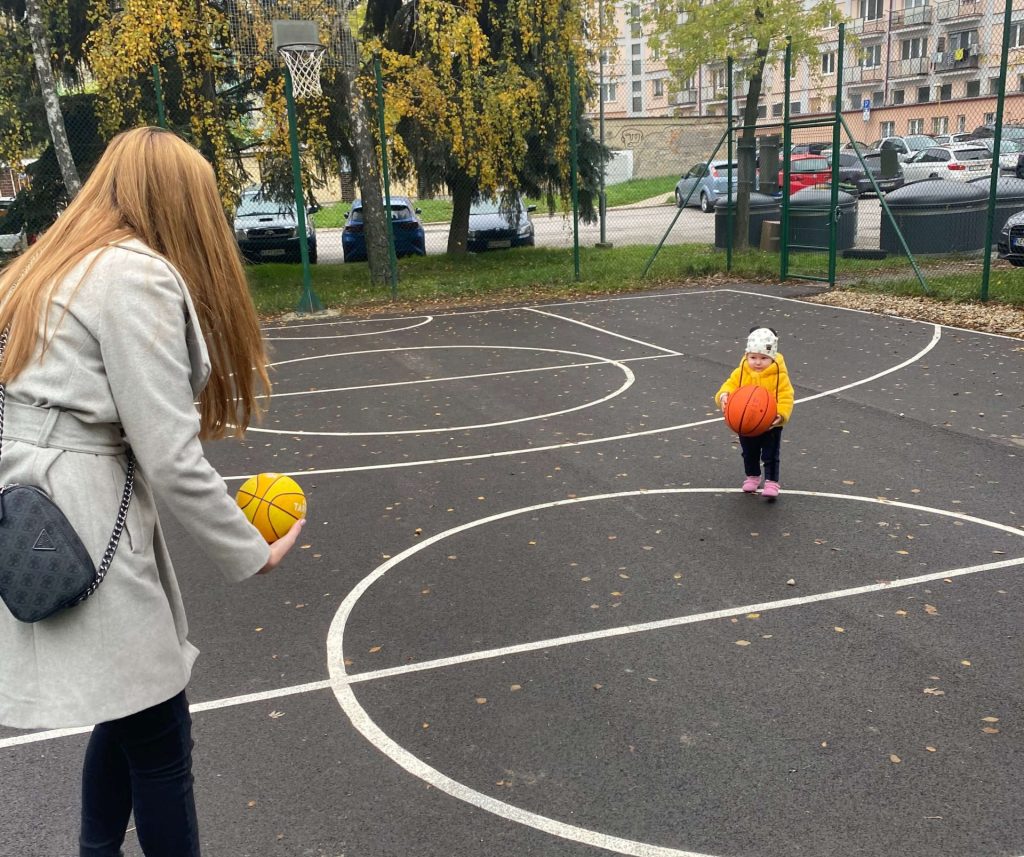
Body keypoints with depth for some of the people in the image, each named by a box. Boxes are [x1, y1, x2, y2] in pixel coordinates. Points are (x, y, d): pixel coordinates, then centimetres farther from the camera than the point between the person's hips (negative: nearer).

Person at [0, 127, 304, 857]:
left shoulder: (69, 265, 13)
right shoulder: (138, 277, -15)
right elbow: (168, 456, -17)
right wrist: (251, 553, -7)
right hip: (76, 524, -9)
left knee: (130, 711, 21)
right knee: (158, 732, 4)